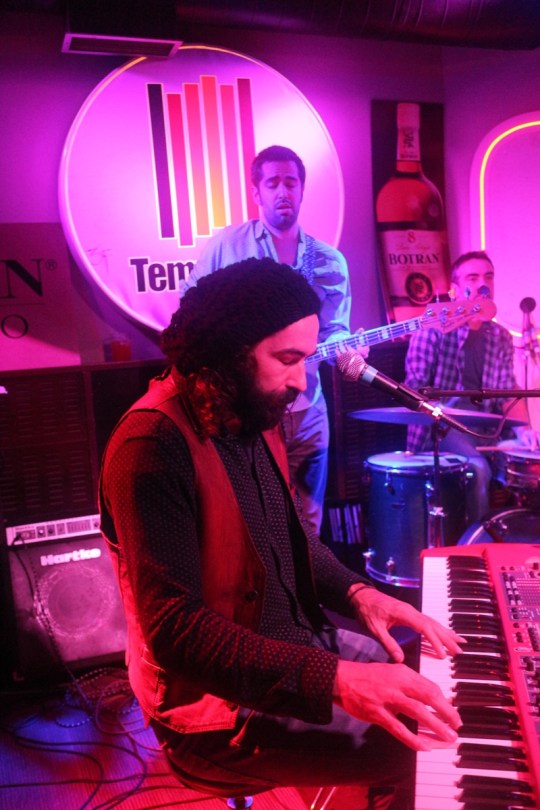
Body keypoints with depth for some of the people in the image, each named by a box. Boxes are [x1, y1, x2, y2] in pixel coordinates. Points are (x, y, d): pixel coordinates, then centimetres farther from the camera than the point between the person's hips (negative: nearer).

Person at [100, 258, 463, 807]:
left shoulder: (253, 416, 1)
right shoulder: (153, 446, -28)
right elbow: (176, 630, -30)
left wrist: (356, 592, -5)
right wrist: (332, 679, -36)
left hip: (294, 644, 9)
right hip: (219, 704, -8)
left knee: (435, 688, 16)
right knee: (425, 755, -12)